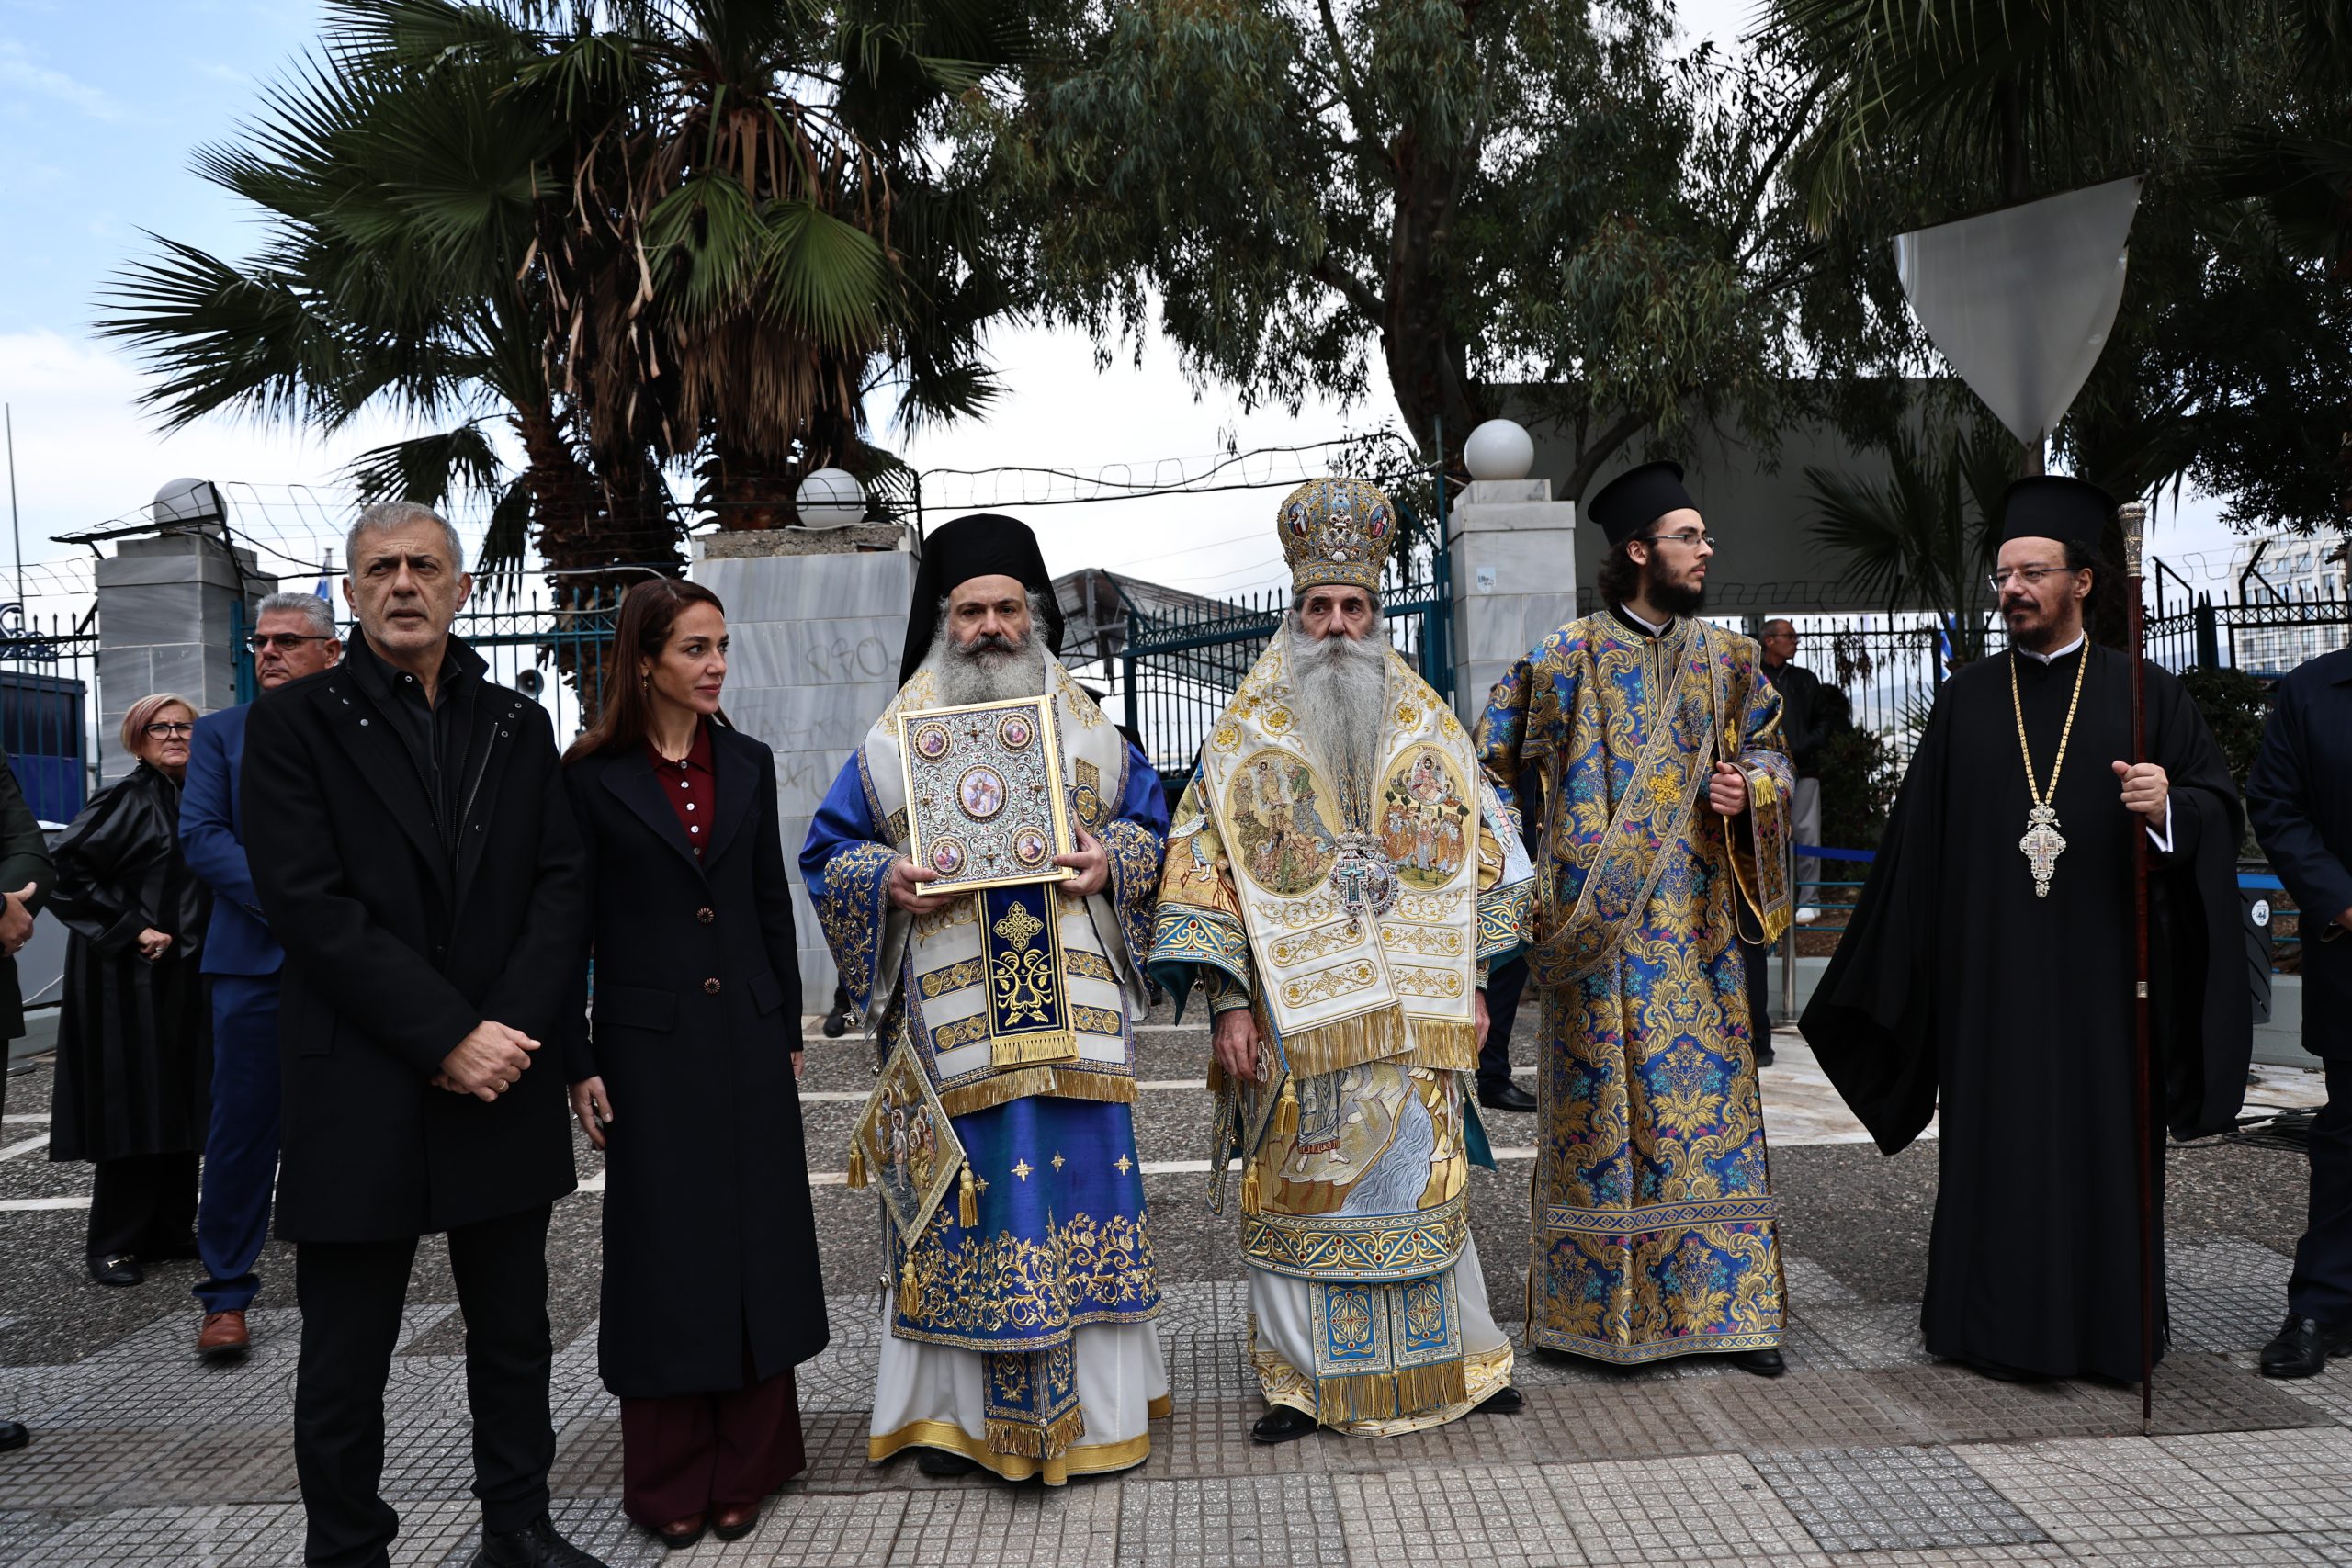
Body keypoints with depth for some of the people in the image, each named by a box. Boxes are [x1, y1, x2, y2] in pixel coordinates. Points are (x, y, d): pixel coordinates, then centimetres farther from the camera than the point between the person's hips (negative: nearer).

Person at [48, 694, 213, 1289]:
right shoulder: (127, 798, -9)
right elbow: (68, 870, -16)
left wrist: (205, 944, 11)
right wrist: (130, 929, -17)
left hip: (187, 975, 7)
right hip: (130, 977, -7)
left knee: (180, 1102, 10)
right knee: (131, 1105, -4)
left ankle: (171, 1229, 19)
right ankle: (113, 1244, 6)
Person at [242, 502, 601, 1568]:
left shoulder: (518, 726, 10)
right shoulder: (294, 723, -1)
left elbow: (563, 886, 4)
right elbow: (307, 902, -11)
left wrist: (513, 1028, -11)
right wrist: (447, 1037, -16)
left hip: (504, 1083, 4)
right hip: (358, 1098, -3)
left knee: (514, 1335, 15)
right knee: (346, 1356, 8)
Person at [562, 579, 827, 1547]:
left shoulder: (747, 764, 6)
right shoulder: (594, 775, -5)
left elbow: (772, 906, 10)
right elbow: (571, 925, -4)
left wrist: (789, 1031, 9)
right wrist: (577, 1063, -6)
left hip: (748, 1038, 3)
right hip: (649, 1042, -3)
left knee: (757, 1242, 8)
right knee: (664, 1250, 5)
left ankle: (746, 1465, 23)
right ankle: (671, 1478, 20)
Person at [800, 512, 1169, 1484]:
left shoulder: (1089, 730, 12)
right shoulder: (896, 739, 8)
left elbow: (1153, 825, 13)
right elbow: (828, 852, 8)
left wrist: (1112, 861, -8)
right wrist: (886, 879, -12)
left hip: (1072, 1014, 1)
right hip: (951, 1020, -1)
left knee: (1081, 1181, 3)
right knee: (965, 1195, 1)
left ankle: (1095, 1401, 17)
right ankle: (955, 1406, 16)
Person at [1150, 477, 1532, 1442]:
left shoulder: (1427, 726, 8)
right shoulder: (1247, 734, 1)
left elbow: (1478, 857, 11)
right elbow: (1206, 871, -3)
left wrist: (1472, 985, 6)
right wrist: (1228, 1002, -10)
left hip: (1414, 1010, 2)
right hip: (1295, 1012, -2)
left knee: (1425, 1183, 7)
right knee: (1293, 1194, 3)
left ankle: (1453, 1362, 22)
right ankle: (1299, 1380, 15)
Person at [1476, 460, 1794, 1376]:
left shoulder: (1726, 659, 10)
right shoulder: (1565, 655, -2)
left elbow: (1771, 753, 19)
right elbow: (1492, 764, 4)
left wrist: (1749, 791, -3)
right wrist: (1523, 870, -2)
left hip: (1698, 920, 4)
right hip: (1598, 925, -3)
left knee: (1709, 1097, 4)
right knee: (1598, 1106, 1)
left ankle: (1722, 1306, 14)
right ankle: (1594, 1307, 13)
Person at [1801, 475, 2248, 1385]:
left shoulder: (2144, 693, 4)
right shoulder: (1966, 702, 9)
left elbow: (2220, 805, 1)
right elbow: (1919, 834, 9)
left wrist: (2170, 807, -22)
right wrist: (1884, 972, 8)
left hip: (2100, 968, -1)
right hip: (1989, 970, 1)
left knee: (2104, 1141, 5)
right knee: (1994, 1141, 4)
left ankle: (2107, 1326, 18)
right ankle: (1993, 1320, 15)